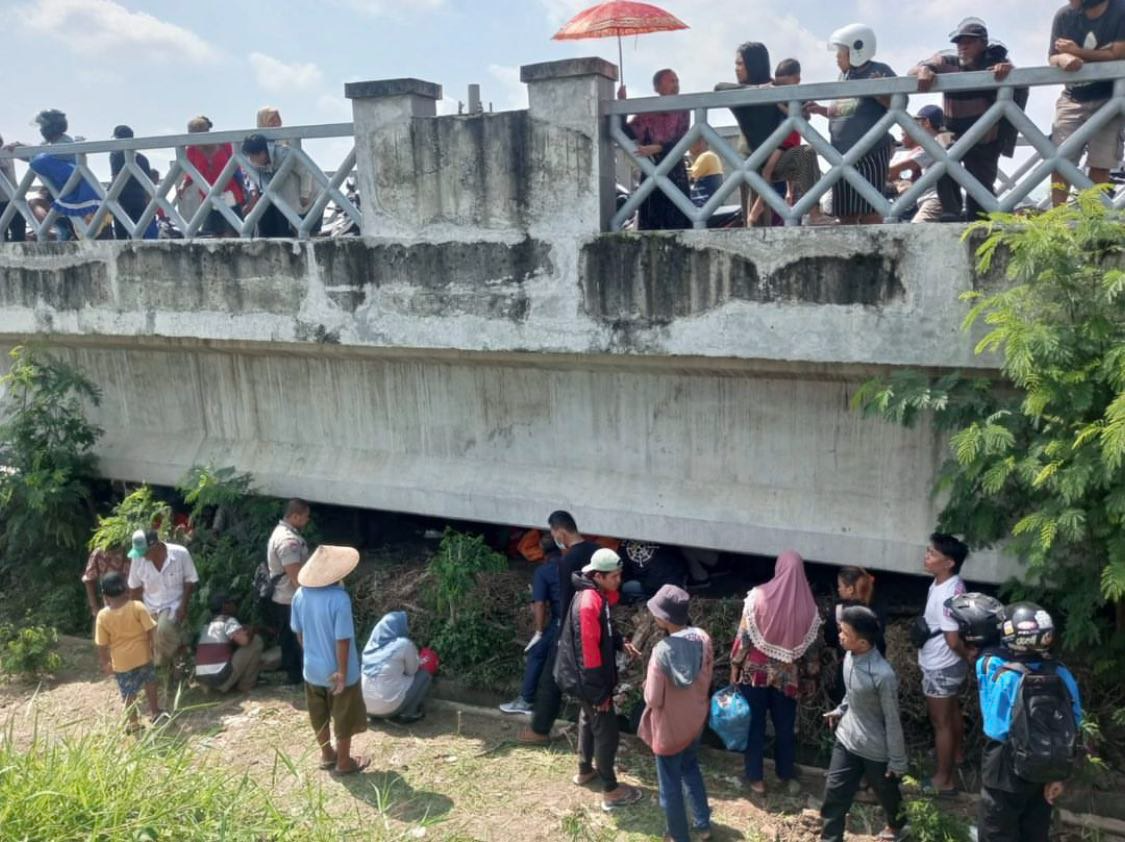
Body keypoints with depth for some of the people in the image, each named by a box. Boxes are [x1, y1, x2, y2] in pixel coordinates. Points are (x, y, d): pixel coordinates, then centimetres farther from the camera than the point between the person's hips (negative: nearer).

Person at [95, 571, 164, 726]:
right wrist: (153, 648, 5)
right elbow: (150, 631, -12)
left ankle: (133, 724, 21)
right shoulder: (137, 607, -15)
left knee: (128, 694, 12)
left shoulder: (102, 616, -13)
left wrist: (105, 663, 6)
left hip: (121, 662, -1)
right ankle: (154, 712, 34)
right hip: (142, 655, 1)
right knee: (149, 682, 24)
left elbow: (102, 645, -8)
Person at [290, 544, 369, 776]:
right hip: (337, 672, -6)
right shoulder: (339, 598, -28)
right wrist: (342, 673, -15)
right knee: (345, 719, 15)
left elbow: (298, 632, 3)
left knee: (320, 717, 24)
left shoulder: (300, 595, -9)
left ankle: (327, 756, 41)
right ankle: (343, 763, 29)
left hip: (312, 669, 6)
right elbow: (342, 640, -25)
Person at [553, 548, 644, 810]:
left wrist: (620, 643, 1)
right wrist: (600, 691, -22)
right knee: (607, 732, 1)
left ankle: (585, 771, 43)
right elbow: (588, 650, -28)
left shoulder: (597, 594, 1)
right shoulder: (588, 603, -29)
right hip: (588, 680, -10)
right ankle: (611, 791, 12)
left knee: (589, 721, 25)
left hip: (587, 678, 10)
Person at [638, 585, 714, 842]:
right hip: (696, 720, 6)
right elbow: (707, 676, 1)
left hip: (669, 728, -6)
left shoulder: (662, 652, -32)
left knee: (670, 785, 16)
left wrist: (647, 686, -4)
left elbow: (654, 700, -24)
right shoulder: (703, 639, -15)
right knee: (691, 769, 31)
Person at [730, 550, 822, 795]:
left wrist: (735, 665, -1)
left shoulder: (759, 596, -17)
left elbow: (744, 635, -13)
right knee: (785, 726, 19)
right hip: (787, 674, 2)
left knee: (755, 724, 12)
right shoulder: (808, 606, -10)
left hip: (755, 670, -2)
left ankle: (756, 778, 22)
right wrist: (811, 674, 16)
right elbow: (810, 645, 0)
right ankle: (787, 775, 33)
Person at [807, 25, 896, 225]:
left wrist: (878, 92, -25)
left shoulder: (879, 72, -4)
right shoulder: (844, 76, 17)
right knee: (845, 215, 7)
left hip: (870, 154, -7)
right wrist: (821, 110, 14)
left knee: (869, 213, -8)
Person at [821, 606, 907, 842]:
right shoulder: (850, 656, -12)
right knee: (834, 793, 6)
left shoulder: (883, 675, -33)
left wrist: (897, 761, -12)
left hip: (876, 749, -5)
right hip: (846, 739, 5)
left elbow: (892, 721, -21)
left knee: (887, 794, 23)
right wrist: (840, 710, 20)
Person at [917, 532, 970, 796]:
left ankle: (944, 779, 21)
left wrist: (971, 657, -11)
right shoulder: (943, 583, -4)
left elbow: (953, 640, -28)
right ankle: (955, 753, 51)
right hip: (947, 665, 9)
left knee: (940, 722, 7)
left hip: (940, 668, -9)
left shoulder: (948, 595, -34)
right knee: (952, 712, 29)